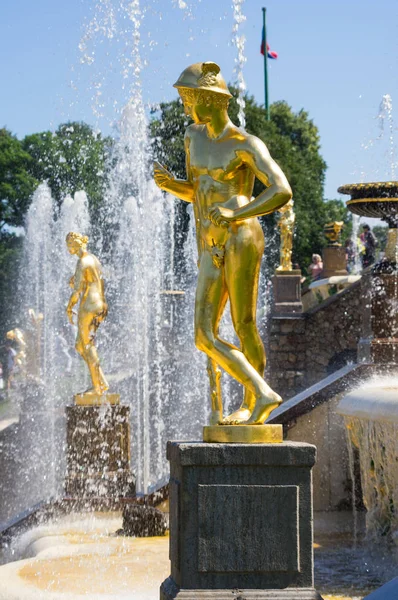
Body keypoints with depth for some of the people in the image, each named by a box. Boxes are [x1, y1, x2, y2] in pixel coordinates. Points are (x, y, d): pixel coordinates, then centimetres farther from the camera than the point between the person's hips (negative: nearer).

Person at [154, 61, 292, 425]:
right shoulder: (194, 137, 18)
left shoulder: (246, 145, -5)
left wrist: (236, 214, -23)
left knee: (244, 324, -7)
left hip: (240, 237, -7)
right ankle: (263, 394, -2)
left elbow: (282, 191, -14)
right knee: (204, 337, -4)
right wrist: (171, 184, 6)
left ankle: (251, 405, 5)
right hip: (210, 248, 7)